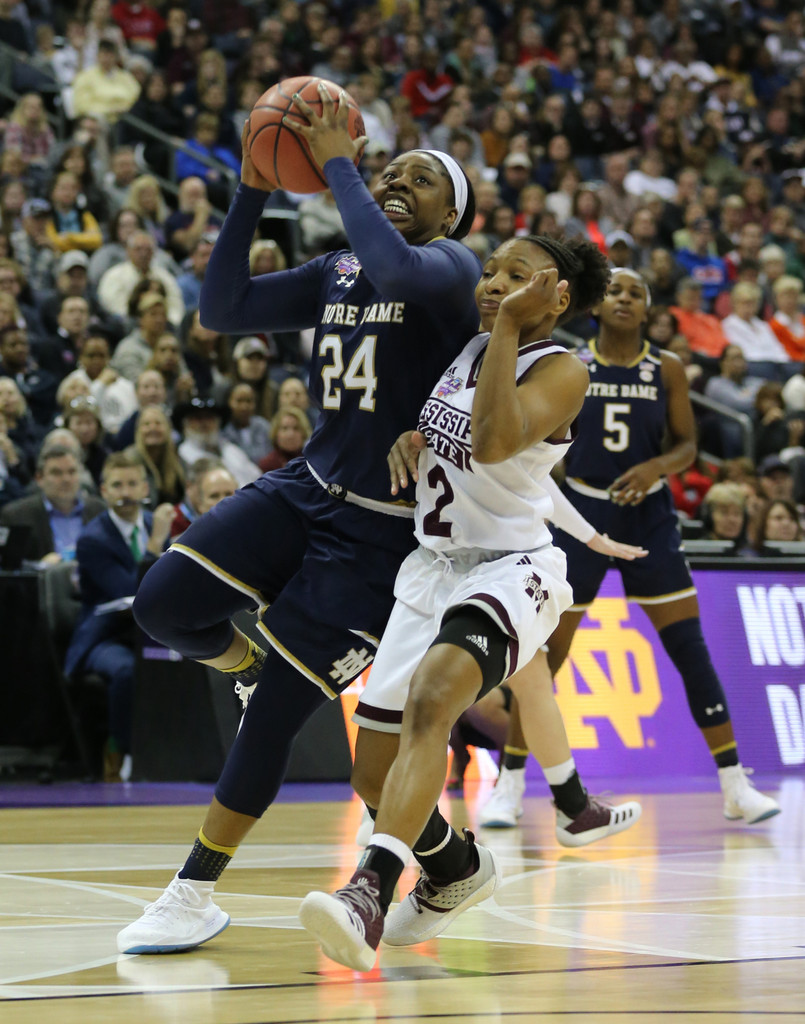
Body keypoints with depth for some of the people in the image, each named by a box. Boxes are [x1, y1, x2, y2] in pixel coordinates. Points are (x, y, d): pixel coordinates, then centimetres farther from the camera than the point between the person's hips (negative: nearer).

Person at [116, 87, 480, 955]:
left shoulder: (451, 264, -9)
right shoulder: (334, 273, 10)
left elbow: (399, 271, -34)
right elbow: (222, 310, 1)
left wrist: (337, 164, -23)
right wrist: (254, 189, -7)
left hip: (384, 532, -6)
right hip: (307, 491, 6)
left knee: (278, 708, -5)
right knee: (164, 605, -16)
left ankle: (196, 894, 8)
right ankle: (252, 661, 18)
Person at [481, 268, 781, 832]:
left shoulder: (667, 368, 1)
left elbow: (687, 445, 1)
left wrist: (656, 467, -16)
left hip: (648, 515, 1)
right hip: (580, 512, -1)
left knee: (690, 647, -4)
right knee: (546, 649, -1)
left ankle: (735, 785, 1)